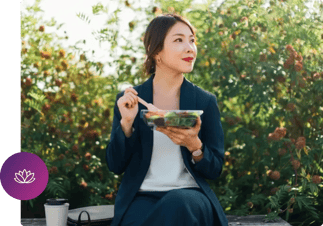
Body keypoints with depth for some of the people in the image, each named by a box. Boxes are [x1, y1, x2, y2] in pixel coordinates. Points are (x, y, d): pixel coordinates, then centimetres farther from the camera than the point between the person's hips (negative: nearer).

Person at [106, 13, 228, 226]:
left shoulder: (205, 102, 6)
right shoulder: (129, 100, 6)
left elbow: (215, 169, 4)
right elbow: (116, 166, 3)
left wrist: (194, 146, -17)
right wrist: (126, 123, -14)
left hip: (190, 194, 0)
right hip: (141, 197, 0)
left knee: (178, 204, -36)